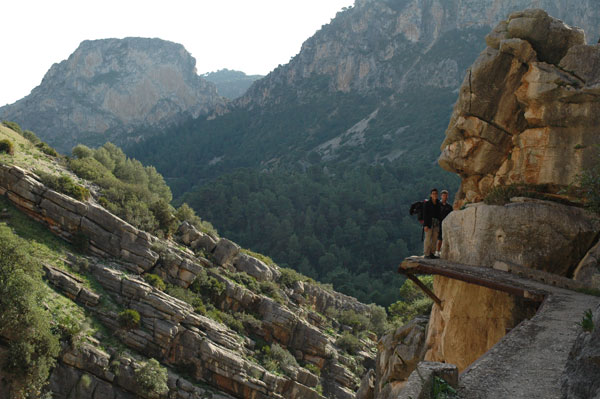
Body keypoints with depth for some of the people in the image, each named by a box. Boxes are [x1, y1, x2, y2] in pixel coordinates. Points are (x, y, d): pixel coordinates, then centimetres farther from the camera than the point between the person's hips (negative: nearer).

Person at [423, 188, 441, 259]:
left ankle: (431, 253, 11)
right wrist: (425, 225, -16)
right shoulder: (427, 203, -4)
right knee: (428, 239, -7)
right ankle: (426, 254, -3)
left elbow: (439, 215, 15)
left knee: (435, 239, 4)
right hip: (429, 223, -5)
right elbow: (425, 214, -8)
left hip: (436, 224, 5)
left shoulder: (438, 204, 11)